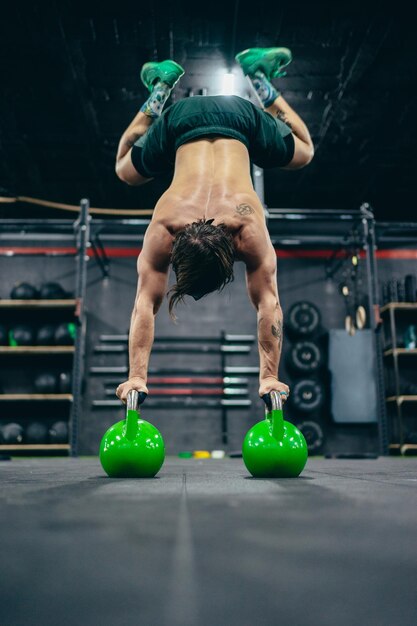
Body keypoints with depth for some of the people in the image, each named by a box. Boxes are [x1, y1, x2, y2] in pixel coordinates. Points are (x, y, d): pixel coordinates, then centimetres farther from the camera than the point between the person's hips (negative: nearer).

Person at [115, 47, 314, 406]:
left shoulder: (249, 228, -38)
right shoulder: (162, 230, -35)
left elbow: (268, 302, -35)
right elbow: (145, 305, -33)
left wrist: (270, 376, -37)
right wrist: (137, 375, -38)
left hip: (241, 118, 0)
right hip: (182, 120, 1)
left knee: (304, 154, 27)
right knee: (125, 171, 26)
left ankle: (258, 73, 31)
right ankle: (162, 85, 35)